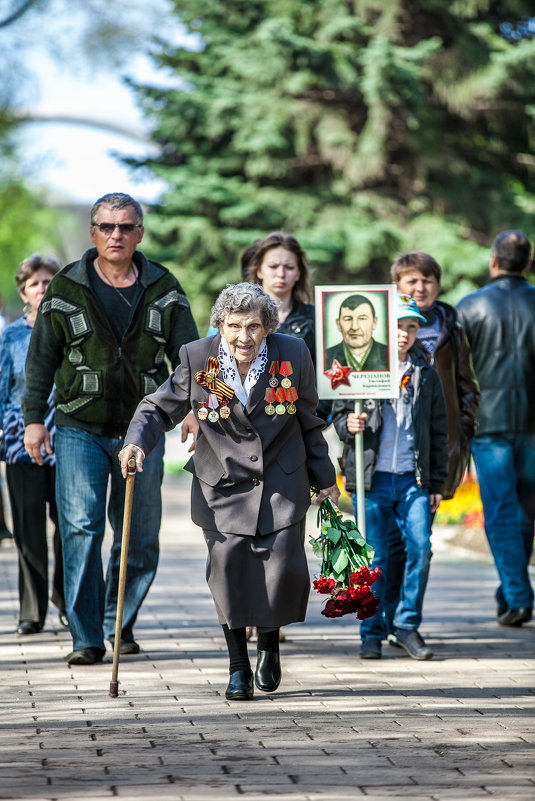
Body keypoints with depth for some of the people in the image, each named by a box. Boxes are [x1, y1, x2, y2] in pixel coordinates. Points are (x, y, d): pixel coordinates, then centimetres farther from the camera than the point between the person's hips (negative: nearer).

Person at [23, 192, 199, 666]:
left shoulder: (163, 289, 6)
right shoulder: (67, 288, 2)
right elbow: (41, 358, 6)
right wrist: (34, 418, 1)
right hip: (81, 428, -2)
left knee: (141, 537, 5)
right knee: (81, 528, -12)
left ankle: (120, 625, 22)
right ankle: (86, 637, -8)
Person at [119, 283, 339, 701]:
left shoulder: (293, 355, -7)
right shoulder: (197, 359, -10)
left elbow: (308, 422, 6)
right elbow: (161, 407, 0)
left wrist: (324, 478, 15)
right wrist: (138, 442, -20)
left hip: (281, 482, 0)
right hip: (223, 484, 0)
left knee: (284, 566, -9)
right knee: (228, 568, -7)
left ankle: (270, 644, 21)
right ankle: (239, 666, 10)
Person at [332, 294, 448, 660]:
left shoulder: (426, 374, 10)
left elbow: (438, 431, 14)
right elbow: (339, 413, 7)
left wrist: (436, 482, 11)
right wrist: (348, 425, -18)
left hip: (414, 479, 2)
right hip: (372, 478, -2)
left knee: (420, 549, -8)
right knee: (374, 558, 1)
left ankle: (408, 625, 6)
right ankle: (372, 632, 12)